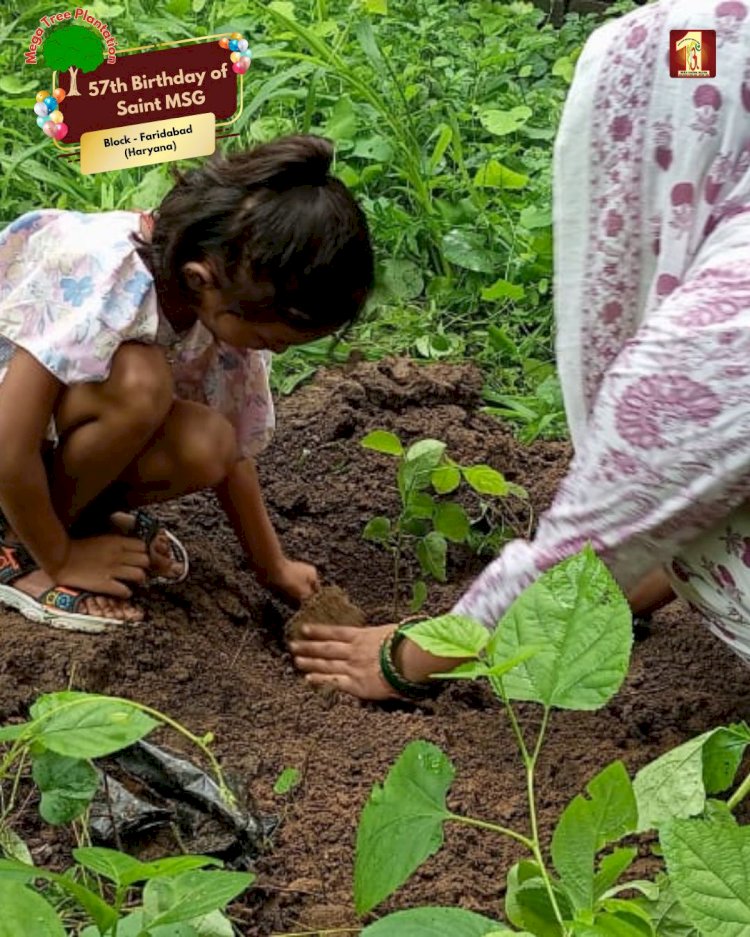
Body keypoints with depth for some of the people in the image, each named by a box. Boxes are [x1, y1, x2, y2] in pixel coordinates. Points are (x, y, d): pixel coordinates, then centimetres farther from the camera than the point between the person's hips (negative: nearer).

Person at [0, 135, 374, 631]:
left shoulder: (226, 291, -14)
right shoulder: (103, 279, -36)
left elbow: (230, 448, -1)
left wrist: (273, 566, 1)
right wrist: (58, 560, -19)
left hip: (62, 422, 6)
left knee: (204, 446, -21)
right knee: (139, 382, -32)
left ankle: (78, 513, 5)